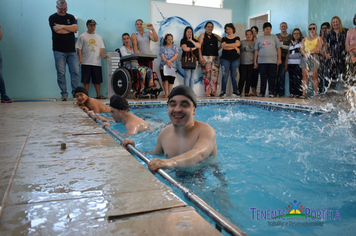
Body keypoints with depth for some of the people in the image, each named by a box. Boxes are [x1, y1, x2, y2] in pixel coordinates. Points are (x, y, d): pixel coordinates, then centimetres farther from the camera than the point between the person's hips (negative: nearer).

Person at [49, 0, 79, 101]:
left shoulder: (70, 17, 15)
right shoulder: (52, 18, 5)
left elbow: (76, 28, -2)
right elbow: (57, 30, -11)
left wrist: (63, 26, -9)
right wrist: (70, 29, 0)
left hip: (71, 50, 3)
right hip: (59, 50, -3)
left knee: (75, 72, -3)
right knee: (61, 73, -3)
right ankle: (64, 94, 4)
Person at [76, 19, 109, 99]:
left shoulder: (99, 37, 16)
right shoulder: (82, 36, 5)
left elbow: (101, 48, 11)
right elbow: (79, 48, 2)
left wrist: (103, 55, -9)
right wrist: (80, 58, -9)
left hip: (97, 62, 3)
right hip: (86, 62, -3)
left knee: (97, 80, 5)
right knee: (86, 80, 0)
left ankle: (98, 95, 13)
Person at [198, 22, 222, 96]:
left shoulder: (215, 36, 18)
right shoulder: (202, 36, 8)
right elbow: (199, 47, -1)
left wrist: (218, 48, 3)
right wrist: (200, 57, -12)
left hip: (215, 57, 4)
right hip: (206, 57, -3)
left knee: (215, 75, -2)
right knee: (207, 75, -8)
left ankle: (213, 92, 2)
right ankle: (207, 92, -6)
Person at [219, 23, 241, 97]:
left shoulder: (237, 38, 12)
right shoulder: (224, 39, 10)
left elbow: (237, 44, -9)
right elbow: (223, 46, -9)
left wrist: (227, 45, -9)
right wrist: (234, 47, -9)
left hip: (235, 59, 1)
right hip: (225, 58, -1)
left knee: (234, 75, 1)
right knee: (225, 75, -6)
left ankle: (235, 91, 5)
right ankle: (223, 91, -2)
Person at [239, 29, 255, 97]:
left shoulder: (255, 43, 10)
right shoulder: (242, 42, 6)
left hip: (251, 63, 2)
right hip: (243, 63, -2)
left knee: (249, 78, 1)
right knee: (242, 78, -7)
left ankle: (247, 92, 8)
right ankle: (239, 92, 1)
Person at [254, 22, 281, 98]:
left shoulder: (274, 37, 12)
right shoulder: (259, 38, 12)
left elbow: (278, 48, 9)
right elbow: (256, 50, 11)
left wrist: (279, 59, 0)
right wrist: (255, 61, 6)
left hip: (273, 61, 0)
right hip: (262, 61, 0)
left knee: (272, 77, -3)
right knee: (263, 78, 1)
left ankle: (271, 92, 3)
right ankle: (262, 92, 9)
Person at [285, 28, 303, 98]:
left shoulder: (302, 42, 7)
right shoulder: (291, 43, 20)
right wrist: (286, 65, 14)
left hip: (298, 64, -4)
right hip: (290, 63, 4)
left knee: (298, 78, -11)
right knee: (291, 79, 1)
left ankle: (298, 93, -9)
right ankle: (292, 93, 5)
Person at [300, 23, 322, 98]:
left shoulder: (318, 38, 10)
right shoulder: (304, 39, 20)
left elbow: (318, 47, -5)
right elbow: (301, 49, 8)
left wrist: (309, 52, -16)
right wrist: (304, 54, -13)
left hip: (314, 57, -3)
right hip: (305, 58, 3)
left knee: (314, 77, -7)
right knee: (305, 76, -3)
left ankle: (316, 93, -6)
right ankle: (303, 94, -5)